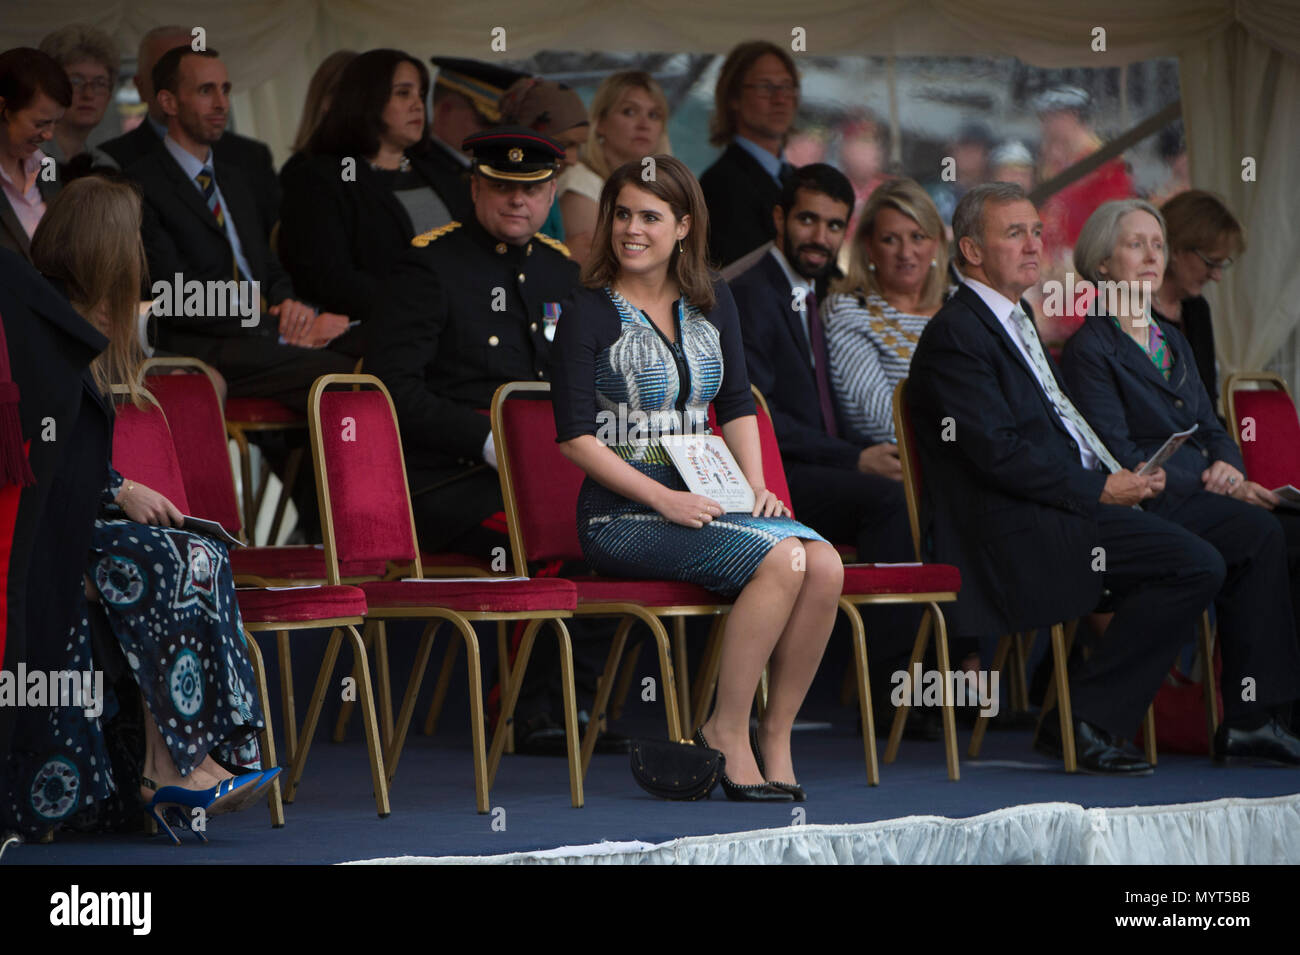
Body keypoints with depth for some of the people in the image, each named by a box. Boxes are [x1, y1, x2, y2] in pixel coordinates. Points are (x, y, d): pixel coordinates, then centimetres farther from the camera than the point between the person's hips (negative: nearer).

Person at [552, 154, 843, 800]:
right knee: (780, 560, -29)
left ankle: (775, 735, -13)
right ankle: (727, 733, -17)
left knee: (824, 565, -22)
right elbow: (575, 437, -8)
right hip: (621, 513, -6)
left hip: (702, 500, 6)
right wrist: (666, 500, -16)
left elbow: (737, 406, 19)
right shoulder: (589, 312, -3)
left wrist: (755, 487, 1)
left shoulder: (711, 302, 14)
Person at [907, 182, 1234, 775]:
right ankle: (1085, 718, -13)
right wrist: (1100, 490, -16)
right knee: (1196, 565, -21)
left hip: (1061, 506, 10)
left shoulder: (1014, 324, 24)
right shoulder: (956, 335, -8)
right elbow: (996, 453, -18)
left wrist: (1124, 476, 5)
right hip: (1013, 532, -10)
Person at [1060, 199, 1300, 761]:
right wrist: (1207, 483, -15)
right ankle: (1250, 714, -29)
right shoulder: (1089, 350, -1)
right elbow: (1119, 457, -10)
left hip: (1202, 497, 7)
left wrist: (1228, 469, -1)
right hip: (1142, 507, -7)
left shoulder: (1173, 342, 24)